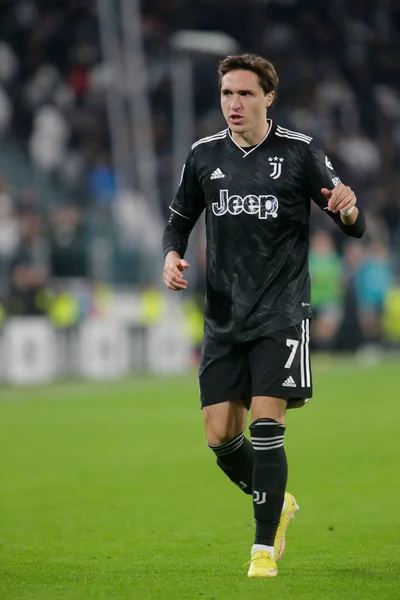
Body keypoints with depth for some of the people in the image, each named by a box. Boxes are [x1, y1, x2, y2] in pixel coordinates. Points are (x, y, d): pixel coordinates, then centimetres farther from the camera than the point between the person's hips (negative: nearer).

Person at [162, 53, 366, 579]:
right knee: (220, 436, 2)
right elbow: (180, 219, 20)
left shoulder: (300, 152, -4)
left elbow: (354, 227, -2)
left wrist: (349, 210, -26)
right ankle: (277, 504, 29)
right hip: (223, 318, 4)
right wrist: (172, 255, -2)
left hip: (281, 315, -4)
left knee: (266, 426, -13)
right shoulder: (205, 155, 6)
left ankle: (265, 547, -3)